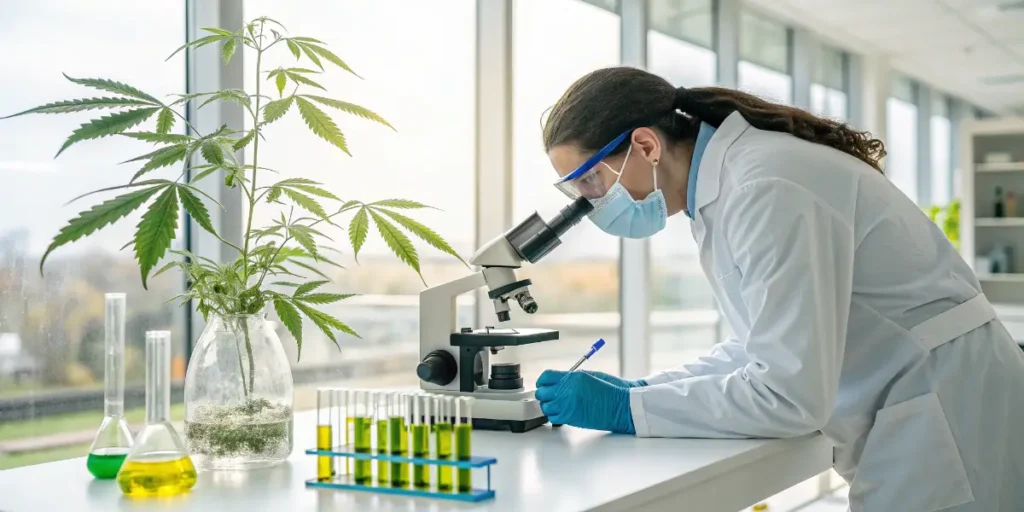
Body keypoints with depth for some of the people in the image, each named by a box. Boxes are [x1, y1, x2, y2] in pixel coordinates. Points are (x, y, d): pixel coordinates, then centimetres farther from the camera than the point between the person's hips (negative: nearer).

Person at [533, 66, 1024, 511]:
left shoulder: (767, 187, -24)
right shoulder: (728, 180, 5)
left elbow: (789, 391, -28)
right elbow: (768, 343, 11)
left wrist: (628, 409, -20)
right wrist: (641, 390, 0)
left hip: (947, 422, -9)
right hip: (902, 421, 9)